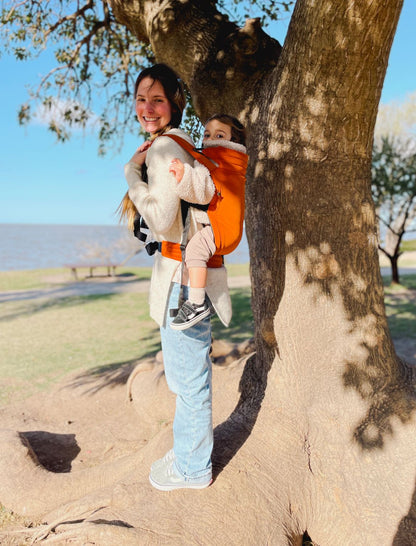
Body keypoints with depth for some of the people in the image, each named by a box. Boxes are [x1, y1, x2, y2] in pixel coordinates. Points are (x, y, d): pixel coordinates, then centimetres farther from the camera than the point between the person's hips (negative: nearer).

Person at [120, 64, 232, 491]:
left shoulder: (163, 148, -15)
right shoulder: (178, 145, 17)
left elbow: (161, 221, -22)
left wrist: (131, 172, -14)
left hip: (183, 278, -11)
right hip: (186, 274, 11)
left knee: (189, 377, 5)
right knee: (186, 375, 22)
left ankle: (193, 468, 24)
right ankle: (188, 451, 41)